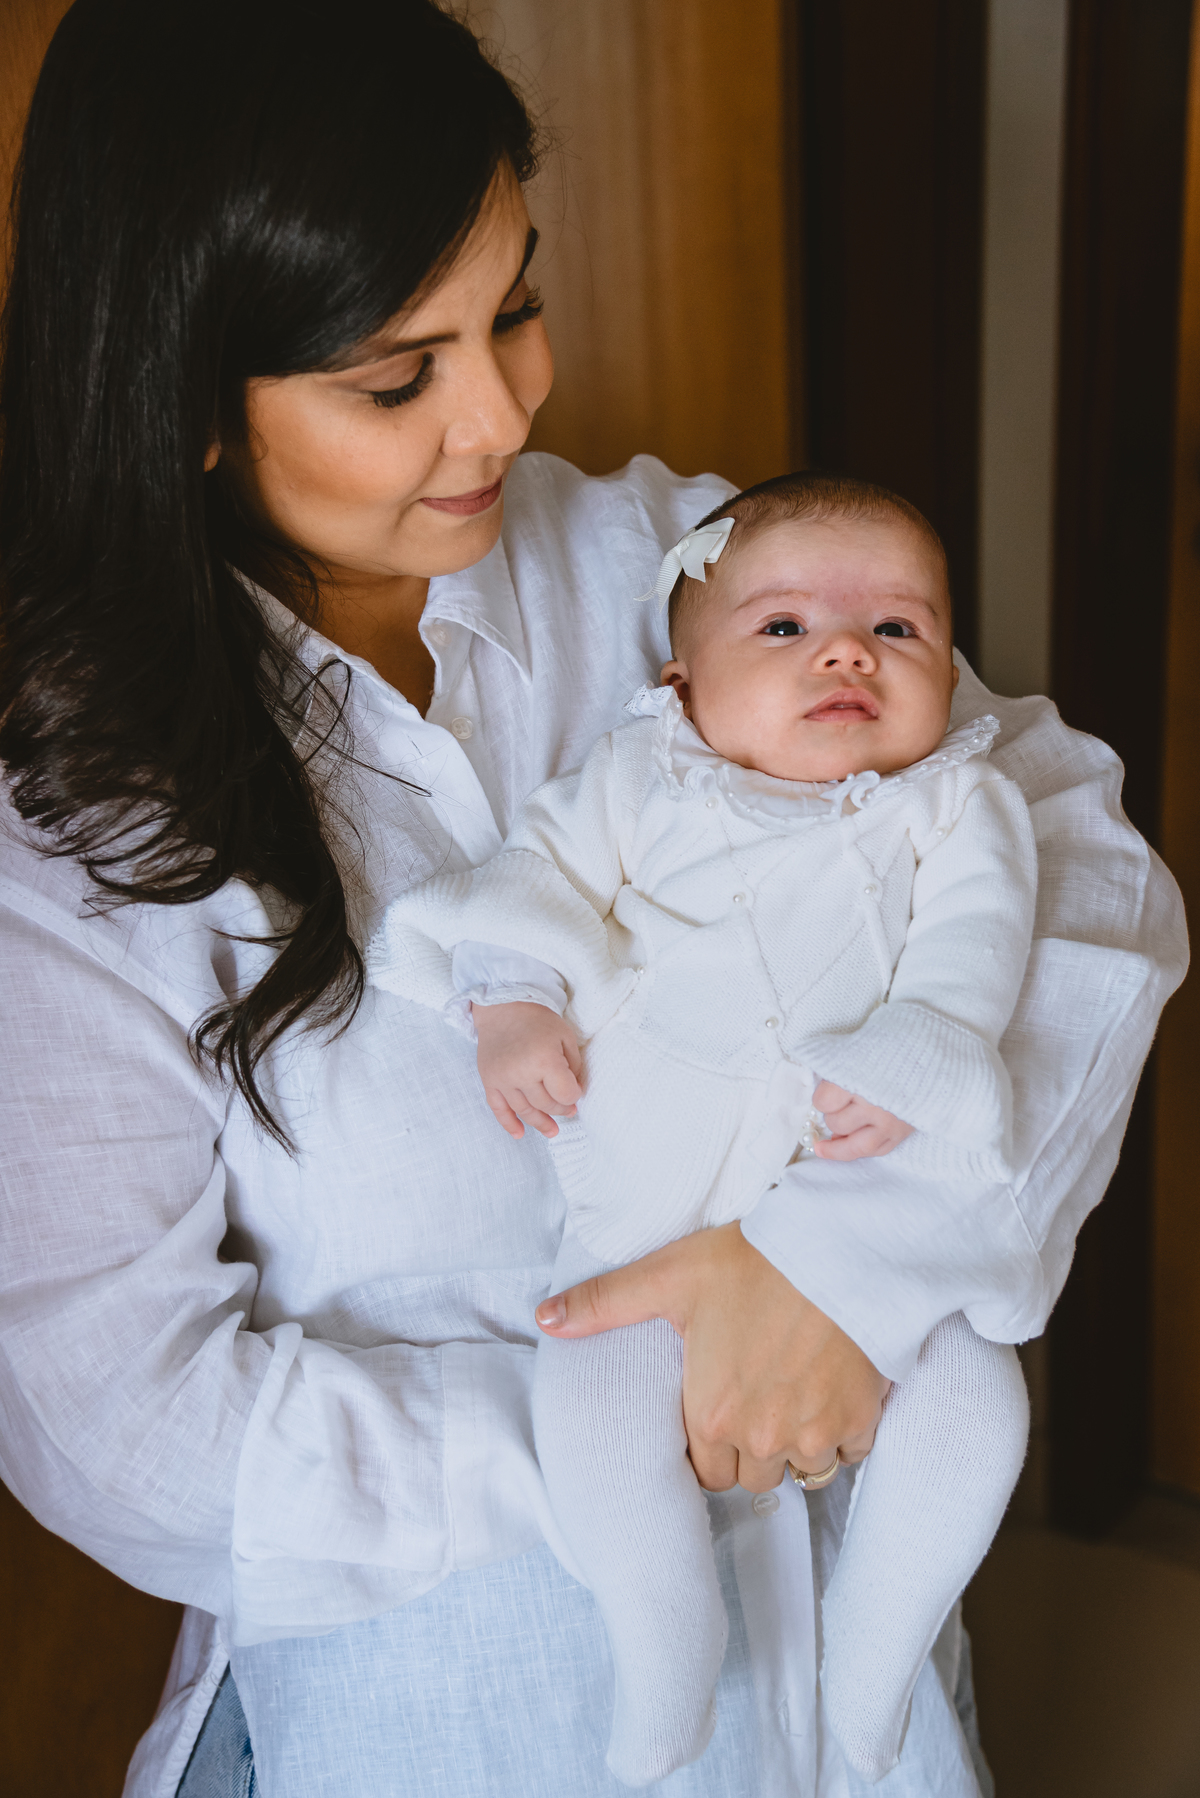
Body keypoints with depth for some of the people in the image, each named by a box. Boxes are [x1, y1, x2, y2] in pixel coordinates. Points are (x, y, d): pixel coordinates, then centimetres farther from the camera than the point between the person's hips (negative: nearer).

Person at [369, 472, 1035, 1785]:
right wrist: (513, 998, -12)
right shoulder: (640, 780, 10)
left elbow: (975, 942, -3)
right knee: (589, 1413, -20)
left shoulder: (954, 803, 9)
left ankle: (866, 1672, 12)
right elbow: (547, 864, 5)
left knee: (973, 1404, -13)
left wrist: (914, 1063, -20)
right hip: (647, 1218, 0)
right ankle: (668, 1663, 8)